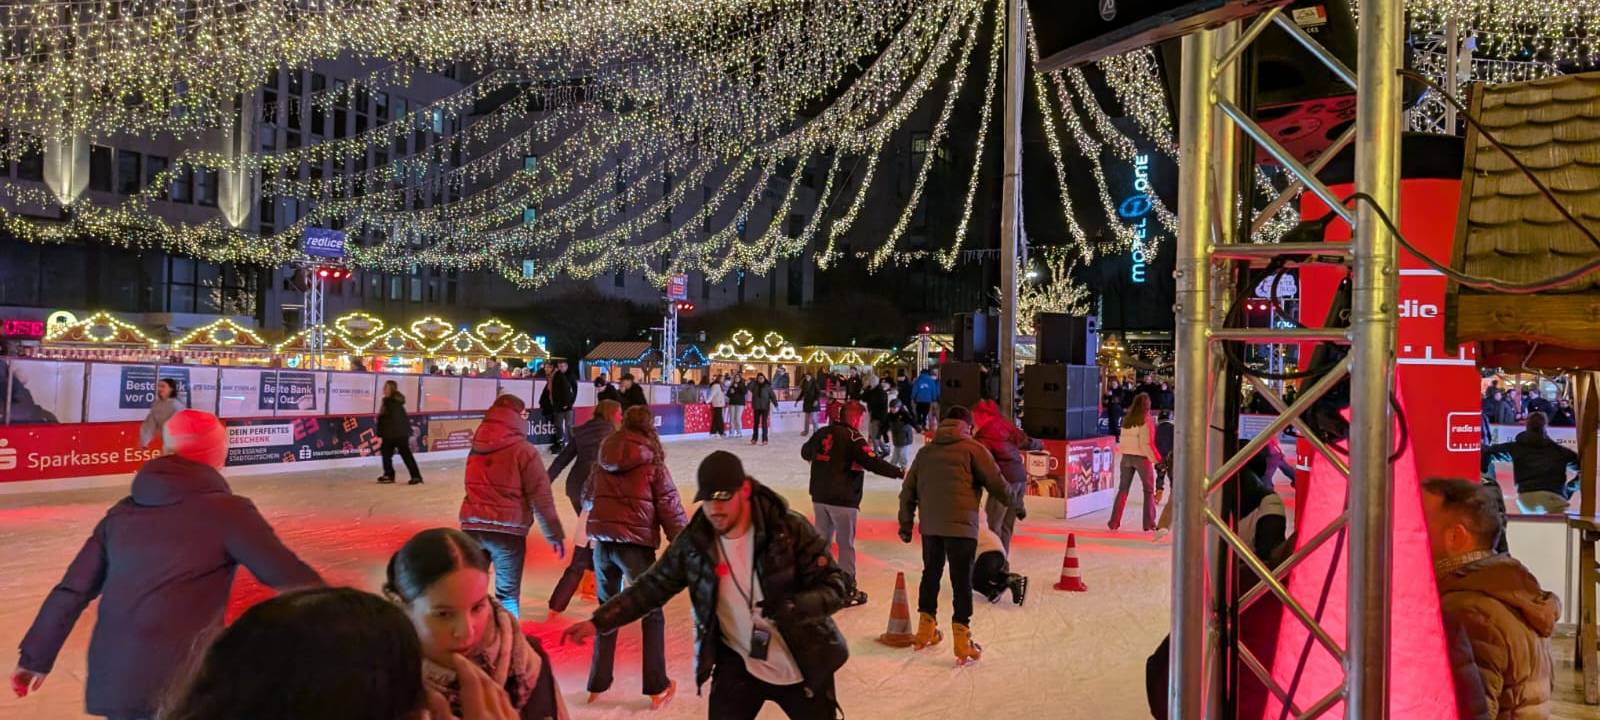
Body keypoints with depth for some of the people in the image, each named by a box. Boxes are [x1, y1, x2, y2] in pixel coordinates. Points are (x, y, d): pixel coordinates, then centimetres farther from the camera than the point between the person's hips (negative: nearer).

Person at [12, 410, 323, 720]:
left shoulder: (123, 512, 11)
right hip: (175, 687, -7)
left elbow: (72, 591, 14)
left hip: (107, 683, 7)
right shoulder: (226, 511, -7)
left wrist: (35, 658, 24)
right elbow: (288, 575, -9)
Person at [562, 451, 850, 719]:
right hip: (737, 665, 2)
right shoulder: (694, 542, -11)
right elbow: (651, 587, -1)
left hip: (802, 667, -1)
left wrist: (791, 607, -37)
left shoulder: (790, 529, -20)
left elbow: (835, 587, -19)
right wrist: (598, 621, -10)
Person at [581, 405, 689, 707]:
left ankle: (598, 684, 22)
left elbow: (587, 498, 19)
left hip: (602, 543, 4)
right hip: (635, 545, -4)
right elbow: (670, 507, -7)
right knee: (652, 614, 8)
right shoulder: (652, 461, -5)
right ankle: (657, 687, 9)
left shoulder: (604, 461, 8)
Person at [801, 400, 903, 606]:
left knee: (822, 540, 17)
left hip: (819, 497, 6)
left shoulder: (822, 433, 6)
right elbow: (872, 462, -21)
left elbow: (805, 452, 23)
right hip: (843, 499, -6)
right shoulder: (853, 437, -13)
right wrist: (899, 473, -14)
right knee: (846, 544, 3)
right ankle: (847, 589, 8)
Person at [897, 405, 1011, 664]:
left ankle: (925, 631, 28)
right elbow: (996, 483, -3)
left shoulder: (926, 451, 16)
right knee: (961, 580, -1)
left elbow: (908, 490, 16)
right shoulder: (973, 448, 0)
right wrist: (1014, 502, 16)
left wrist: (906, 524, 22)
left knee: (931, 573, 19)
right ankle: (962, 641, -1)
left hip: (930, 525, 5)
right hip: (961, 525, -5)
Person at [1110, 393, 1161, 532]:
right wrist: (1157, 459, -10)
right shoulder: (1146, 420, -11)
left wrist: (1123, 451, 16)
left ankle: (1114, 522, 10)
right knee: (1149, 490, 8)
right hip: (1141, 457, -5)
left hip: (1126, 456, 5)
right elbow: (1147, 444, -15)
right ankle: (1149, 523, 7)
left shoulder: (1127, 420, 5)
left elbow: (1122, 440, 6)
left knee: (1123, 489, 11)